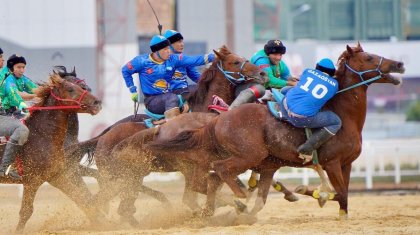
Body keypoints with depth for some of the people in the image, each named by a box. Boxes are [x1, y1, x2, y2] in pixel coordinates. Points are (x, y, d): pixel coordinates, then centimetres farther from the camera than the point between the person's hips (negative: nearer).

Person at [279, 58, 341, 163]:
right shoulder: (334, 84, 7)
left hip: (286, 107, 5)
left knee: (286, 89, 39)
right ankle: (308, 148, -1)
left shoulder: (308, 72, 13)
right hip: (302, 119, -5)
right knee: (336, 123, 11)